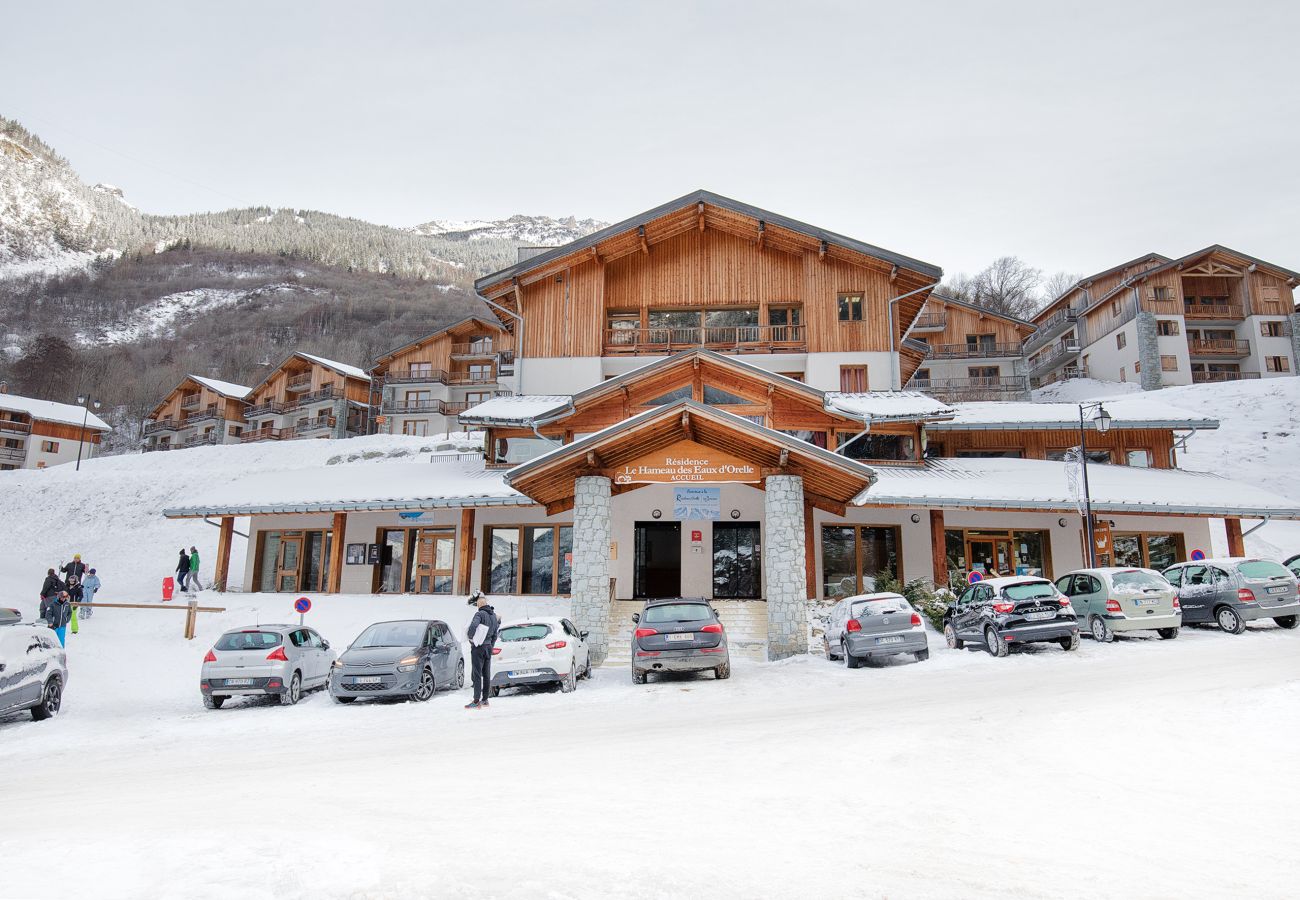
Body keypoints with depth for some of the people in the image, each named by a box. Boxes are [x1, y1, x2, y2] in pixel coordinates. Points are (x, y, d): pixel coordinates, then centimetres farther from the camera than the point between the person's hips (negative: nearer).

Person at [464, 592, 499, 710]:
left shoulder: (480, 614, -14)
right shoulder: (494, 615, 10)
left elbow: (473, 626, -31)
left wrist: (470, 637, -14)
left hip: (478, 647, -7)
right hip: (488, 647, 7)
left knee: (477, 674, -6)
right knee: (487, 674, 11)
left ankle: (476, 701, -7)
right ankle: (485, 700, 18)